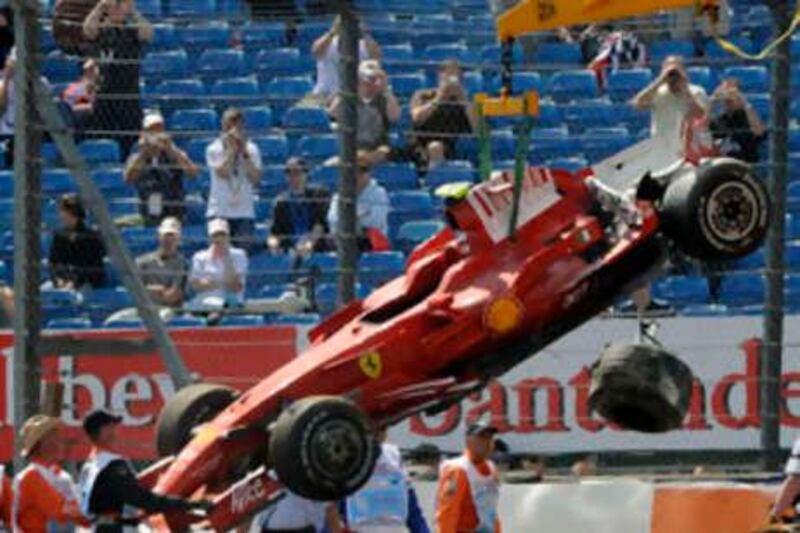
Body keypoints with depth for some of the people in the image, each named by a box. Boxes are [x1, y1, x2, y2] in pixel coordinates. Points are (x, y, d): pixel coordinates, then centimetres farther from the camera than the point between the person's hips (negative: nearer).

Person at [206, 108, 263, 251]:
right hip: (220, 212, -1)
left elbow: (255, 178, -6)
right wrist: (232, 149, -12)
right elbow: (222, 172, -15)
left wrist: (244, 152, -10)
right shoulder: (214, 149, 1)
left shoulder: (251, 149, 5)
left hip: (244, 213, 1)